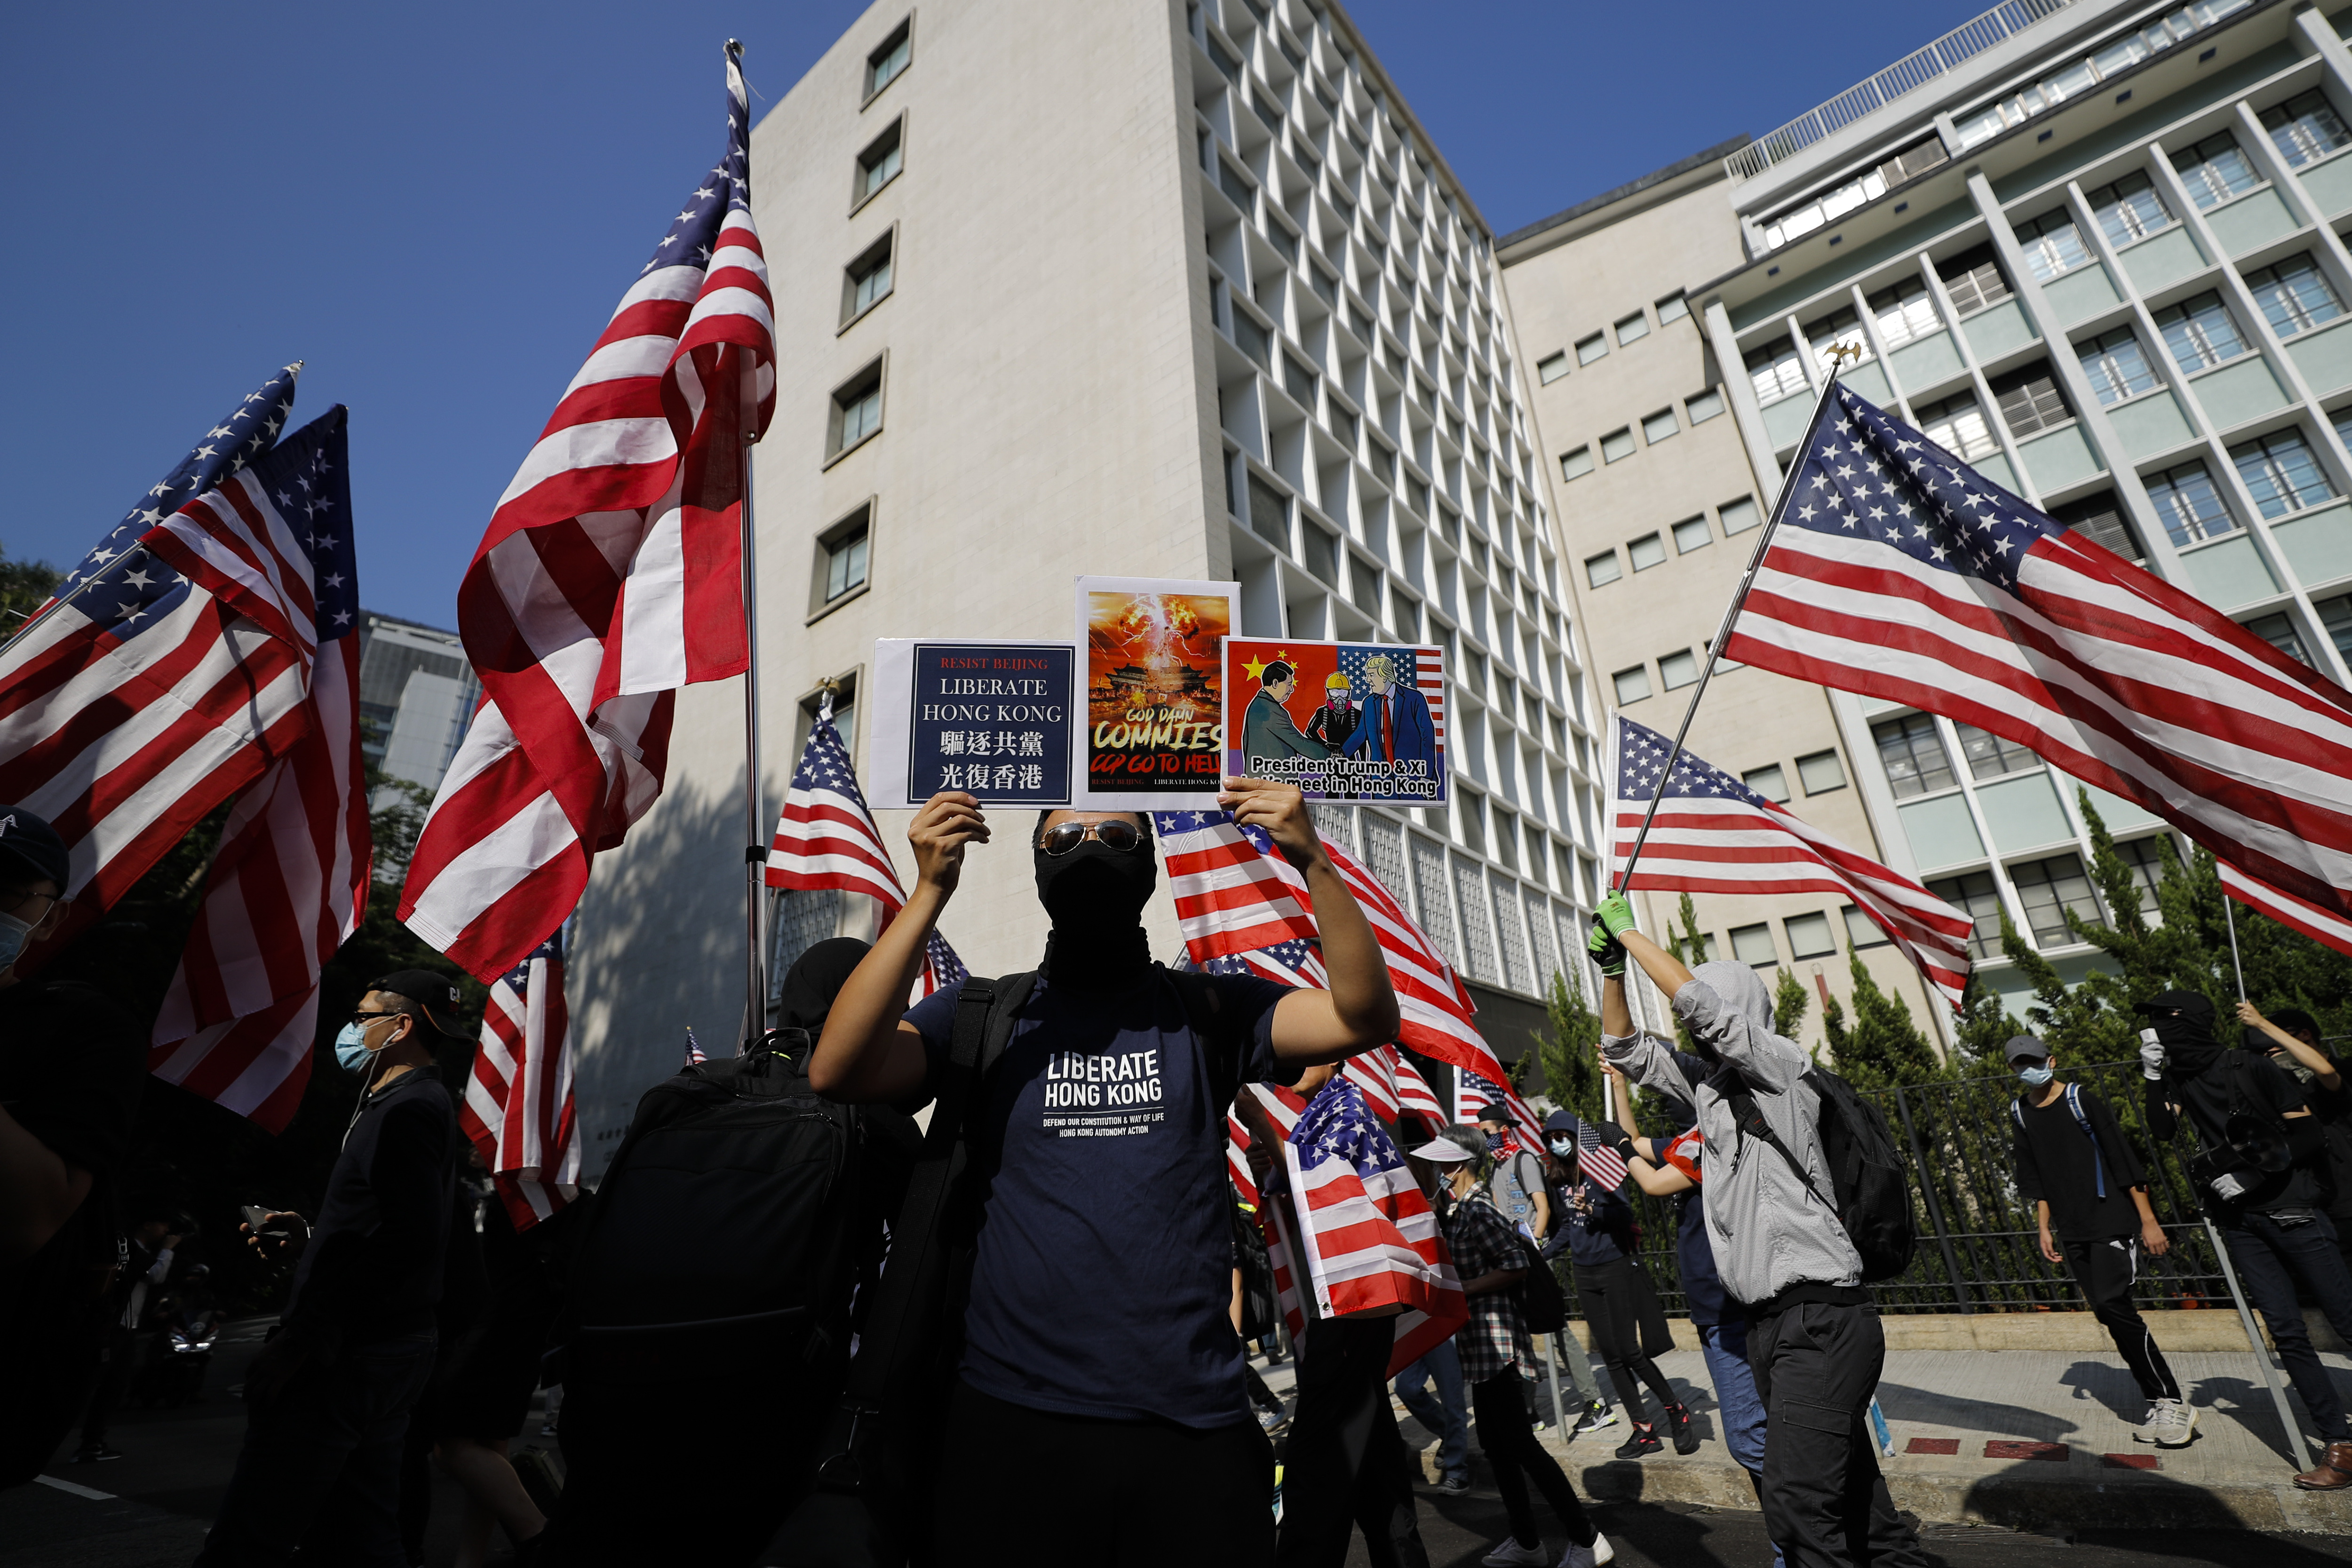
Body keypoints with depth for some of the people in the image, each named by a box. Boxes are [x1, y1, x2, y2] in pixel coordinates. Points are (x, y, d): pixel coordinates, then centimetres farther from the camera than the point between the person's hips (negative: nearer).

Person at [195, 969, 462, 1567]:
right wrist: (310, 1238, 15)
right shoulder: (420, 1104, 19)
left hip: (343, 1360, -10)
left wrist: (299, 1338, -22)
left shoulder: (407, 1109, -15)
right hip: (387, 1355, 10)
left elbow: (410, 1238, -26)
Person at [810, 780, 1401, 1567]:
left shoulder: (1209, 1010, 4)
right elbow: (836, 1072, -13)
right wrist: (930, 891, -20)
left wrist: (1313, 864, -19)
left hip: (1196, 1428, 1)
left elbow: (1366, 1016, -7)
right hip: (1013, 1423, 0)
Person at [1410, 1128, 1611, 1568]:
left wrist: (1457, 1290, -20)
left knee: (1519, 1443, -4)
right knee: (1495, 1445, 15)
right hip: (1479, 1344, 10)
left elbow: (1516, 1267, -22)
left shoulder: (1479, 1210, -18)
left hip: (1495, 1341, -10)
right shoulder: (1458, 1212, 12)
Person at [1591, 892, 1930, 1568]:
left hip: (1821, 1318, -9)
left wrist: (1628, 930, -13)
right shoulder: (1707, 1084, 14)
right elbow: (1627, 1050, 19)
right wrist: (1612, 968, 7)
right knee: (1848, 1487, 17)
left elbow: (1697, 998, -22)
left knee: (1797, 1501, -13)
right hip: (1770, 1321, 9)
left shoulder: (1781, 1064, -7)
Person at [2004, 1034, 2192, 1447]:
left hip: (2112, 1220, -5)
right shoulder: (2020, 1114, 7)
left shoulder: (2081, 1100, -8)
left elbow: (2124, 1160, -8)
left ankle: (2174, 1402, -3)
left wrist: (2148, 1220, -10)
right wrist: (2044, 1227, 10)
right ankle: (2158, 1406, 14)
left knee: (2112, 1304, -15)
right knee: (2109, 1313, 5)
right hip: (2072, 1232, 5)